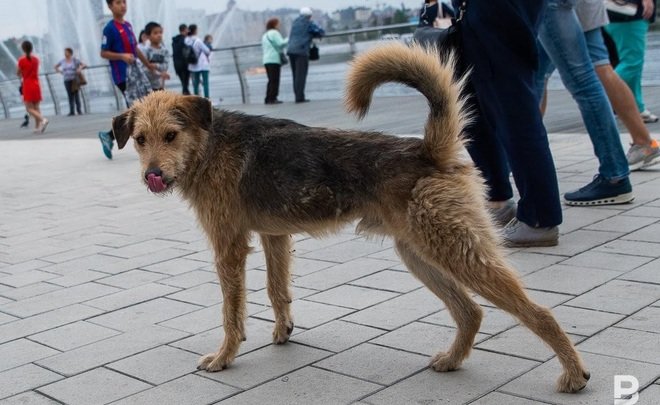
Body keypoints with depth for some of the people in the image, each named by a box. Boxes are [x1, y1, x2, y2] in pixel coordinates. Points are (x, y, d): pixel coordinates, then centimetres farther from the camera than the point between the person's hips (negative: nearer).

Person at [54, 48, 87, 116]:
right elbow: (56, 66, 27)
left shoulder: (75, 60, 1)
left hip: (75, 80, -2)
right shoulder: (63, 61, 9)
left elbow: (84, 65, 0)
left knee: (76, 94, -8)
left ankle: (79, 110, -3)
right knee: (70, 95, -1)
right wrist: (59, 71, 10)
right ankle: (71, 112, -1)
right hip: (67, 80, 2)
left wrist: (80, 68, -18)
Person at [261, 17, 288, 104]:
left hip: (267, 60, 9)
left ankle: (268, 99, 8)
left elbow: (263, 48, 25)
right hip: (274, 60, -9)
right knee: (274, 80, -10)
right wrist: (289, 39, -2)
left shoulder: (265, 35, 23)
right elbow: (281, 43, -15)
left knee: (272, 80, 11)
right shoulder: (274, 33, -6)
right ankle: (272, 98, -15)